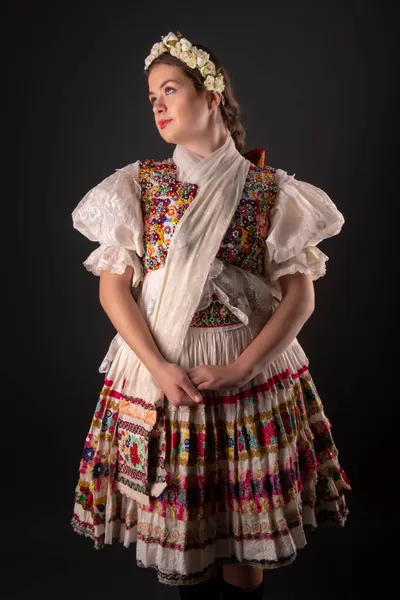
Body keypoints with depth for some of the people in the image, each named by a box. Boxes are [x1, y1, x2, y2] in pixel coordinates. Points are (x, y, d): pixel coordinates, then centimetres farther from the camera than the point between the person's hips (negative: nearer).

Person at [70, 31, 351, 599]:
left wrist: (238, 368, -14)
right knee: (177, 529, 10)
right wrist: (160, 368, -13)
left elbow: (300, 296, -3)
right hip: (157, 370, 1)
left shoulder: (271, 189, 0)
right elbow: (113, 286, -1)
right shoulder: (138, 183, 3)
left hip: (251, 372, 0)